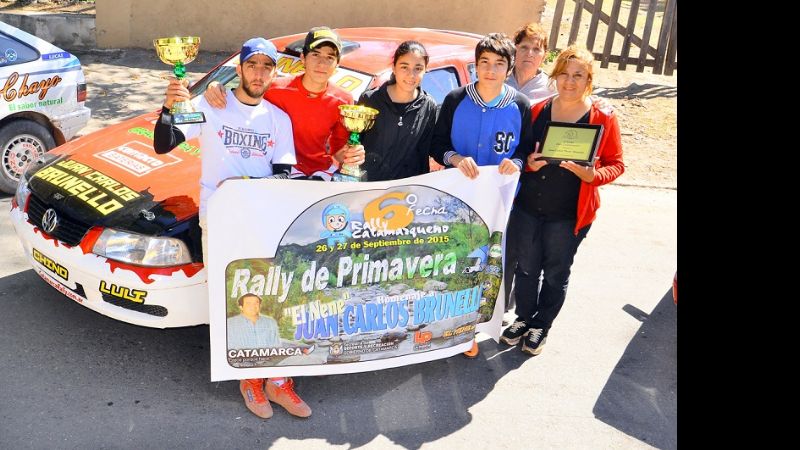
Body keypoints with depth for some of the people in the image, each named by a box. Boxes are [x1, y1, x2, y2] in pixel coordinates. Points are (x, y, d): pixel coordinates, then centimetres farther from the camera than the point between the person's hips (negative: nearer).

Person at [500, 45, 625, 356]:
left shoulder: (603, 119, -6)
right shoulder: (536, 111, 2)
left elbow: (615, 164, -1)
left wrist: (592, 174, -21)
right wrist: (528, 163, -11)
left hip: (569, 214, -2)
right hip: (527, 207, 2)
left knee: (556, 273, 12)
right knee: (526, 268, 14)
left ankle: (540, 327, 32)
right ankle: (523, 319, 36)